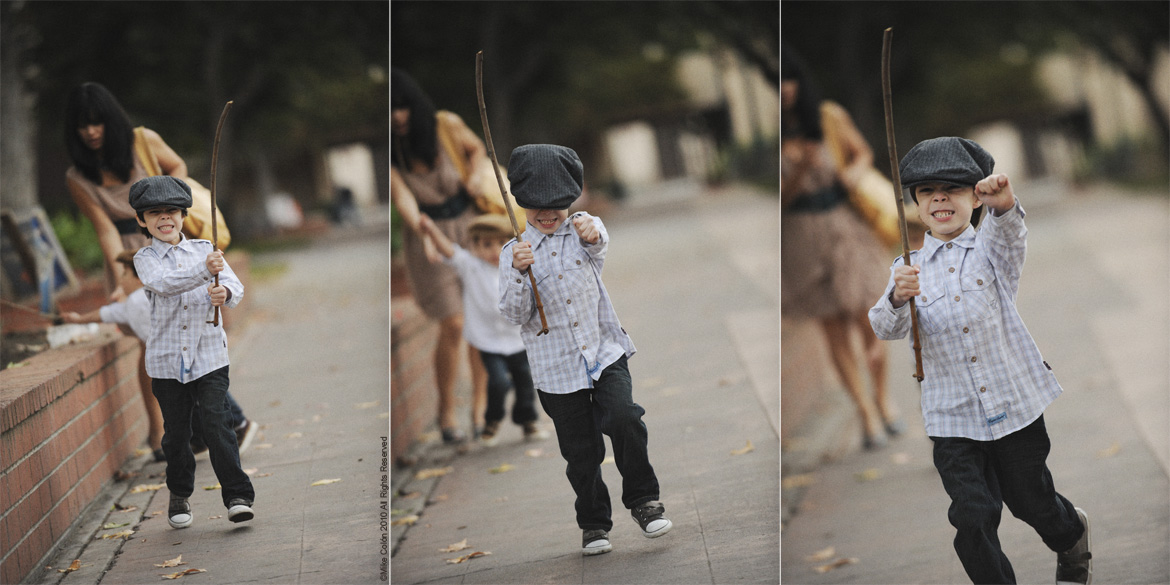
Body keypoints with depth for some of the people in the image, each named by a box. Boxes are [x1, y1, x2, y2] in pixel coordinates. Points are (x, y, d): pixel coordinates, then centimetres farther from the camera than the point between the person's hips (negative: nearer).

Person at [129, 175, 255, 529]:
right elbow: (164, 283, -22)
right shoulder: (146, 259, 0)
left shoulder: (204, 249, 5)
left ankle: (237, 495, -7)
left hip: (209, 356, 0)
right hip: (167, 359, 0)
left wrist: (225, 293, -30)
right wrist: (203, 270, -36)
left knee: (216, 422, -10)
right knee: (176, 431, 7)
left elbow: (235, 286, -5)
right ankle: (179, 497, 25)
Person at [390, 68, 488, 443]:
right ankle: (446, 409, 14)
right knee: (452, 326, -6)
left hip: (469, 221, 2)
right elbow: (401, 196, -29)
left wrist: (478, 176, -11)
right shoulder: (389, 151, -16)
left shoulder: (446, 126, -13)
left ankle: (480, 400, 21)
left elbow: (476, 148, 8)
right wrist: (422, 231, -46)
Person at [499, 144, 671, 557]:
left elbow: (599, 243, -24)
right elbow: (515, 314, -10)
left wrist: (592, 235, -48)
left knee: (623, 418, -21)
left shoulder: (584, 229, 1)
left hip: (605, 352, 0)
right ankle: (594, 524, 23)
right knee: (580, 451, 5)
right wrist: (519, 273, -29)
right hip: (556, 366, 0)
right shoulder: (514, 253, 0)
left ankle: (642, 498, -2)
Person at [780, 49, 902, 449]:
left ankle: (883, 396, 30)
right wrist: (801, 171, -25)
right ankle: (865, 414, 18)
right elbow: (780, 199, -7)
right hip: (802, 235, -1)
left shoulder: (829, 118, -3)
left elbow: (863, 152, 12)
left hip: (843, 227, 1)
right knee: (835, 332, 5)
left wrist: (855, 170, -10)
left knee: (867, 322, 4)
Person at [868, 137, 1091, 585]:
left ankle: (1073, 532, 48)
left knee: (1030, 502, 14)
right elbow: (885, 328, -12)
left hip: (1015, 405, -1)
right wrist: (898, 299, -36)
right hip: (953, 418, 1)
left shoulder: (992, 248, -1)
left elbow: (1009, 231, -25)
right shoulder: (910, 269, 3)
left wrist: (1003, 204, -50)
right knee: (973, 519, -8)